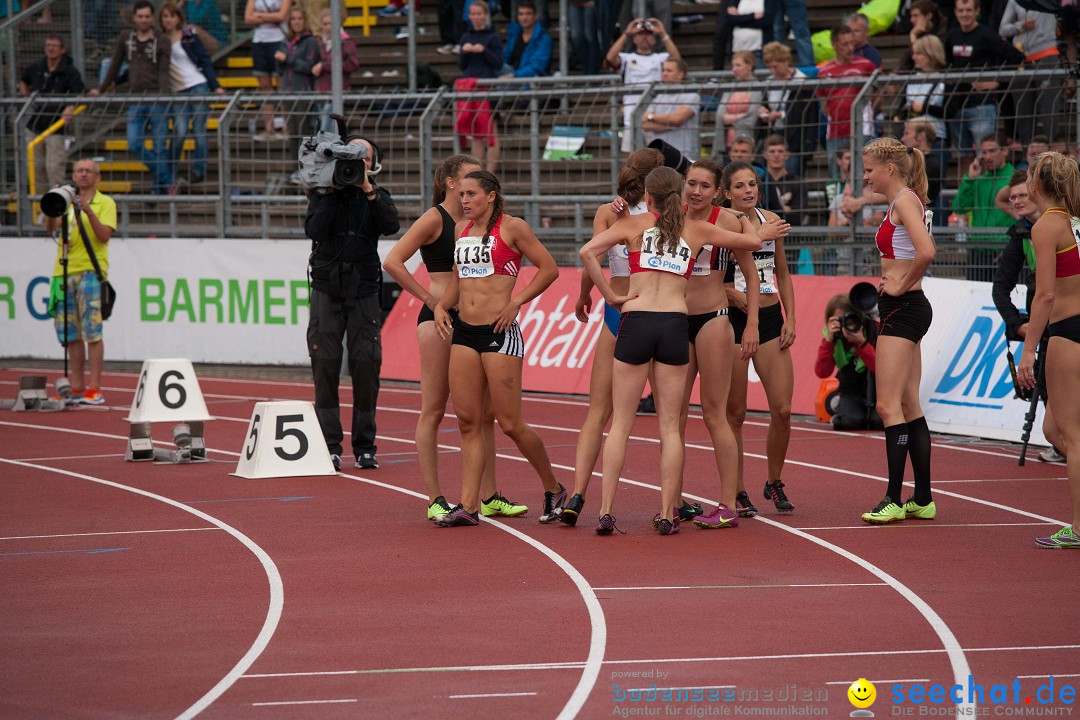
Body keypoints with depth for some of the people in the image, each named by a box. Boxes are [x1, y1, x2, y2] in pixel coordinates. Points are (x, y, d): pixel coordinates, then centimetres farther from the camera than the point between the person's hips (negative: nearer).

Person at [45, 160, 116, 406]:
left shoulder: (105, 203, 4)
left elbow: (105, 235, -9)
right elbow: (50, 227, 3)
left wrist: (89, 212, -21)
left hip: (91, 271, -5)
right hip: (64, 272, 5)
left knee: (92, 331, -10)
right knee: (70, 333, 5)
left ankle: (94, 389, -12)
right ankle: (77, 388, 11)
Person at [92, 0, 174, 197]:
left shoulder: (162, 42, 0)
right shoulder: (125, 40, 11)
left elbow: (164, 72, -7)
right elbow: (115, 66, 21)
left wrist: (165, 93, -24)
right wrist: (101, 90, 23)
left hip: (157, 99, -4)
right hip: (136, 101, 4)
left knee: (160, 146, -3)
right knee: (134, 145, -8)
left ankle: (160, 188, 7)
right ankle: (166, 180, 2)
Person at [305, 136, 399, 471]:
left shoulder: (377, 196, 8)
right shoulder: (322, 193, 6)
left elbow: (391, 226, -12)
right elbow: (314, 229, -11)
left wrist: (368, 190, -16)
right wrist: (333, 191, -12)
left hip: (364, 292, 1)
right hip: (327, 289, -1)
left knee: (366, 367, -3)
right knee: (325, 367, -5)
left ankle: (365, 448, 4)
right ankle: (329, 447, -3)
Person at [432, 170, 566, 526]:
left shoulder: (511, 227, -5)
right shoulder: (462, 230, 13)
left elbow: (549, 268, -4)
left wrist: (516, 302, -11)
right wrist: (441, 306, 9)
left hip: (499, 333, -6)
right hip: (463, 332, 6)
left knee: (510, 424, -3)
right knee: (467, 421, 2)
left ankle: (554, 490, 16)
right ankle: (467, 506, 2)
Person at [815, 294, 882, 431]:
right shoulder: (832, 336, -6)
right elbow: (822, 372, -17)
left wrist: (861, 343, -36)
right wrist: (828, 340, -28)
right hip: (852, 392, 1)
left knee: (879, 421, -29)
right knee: (850, 421, -29)